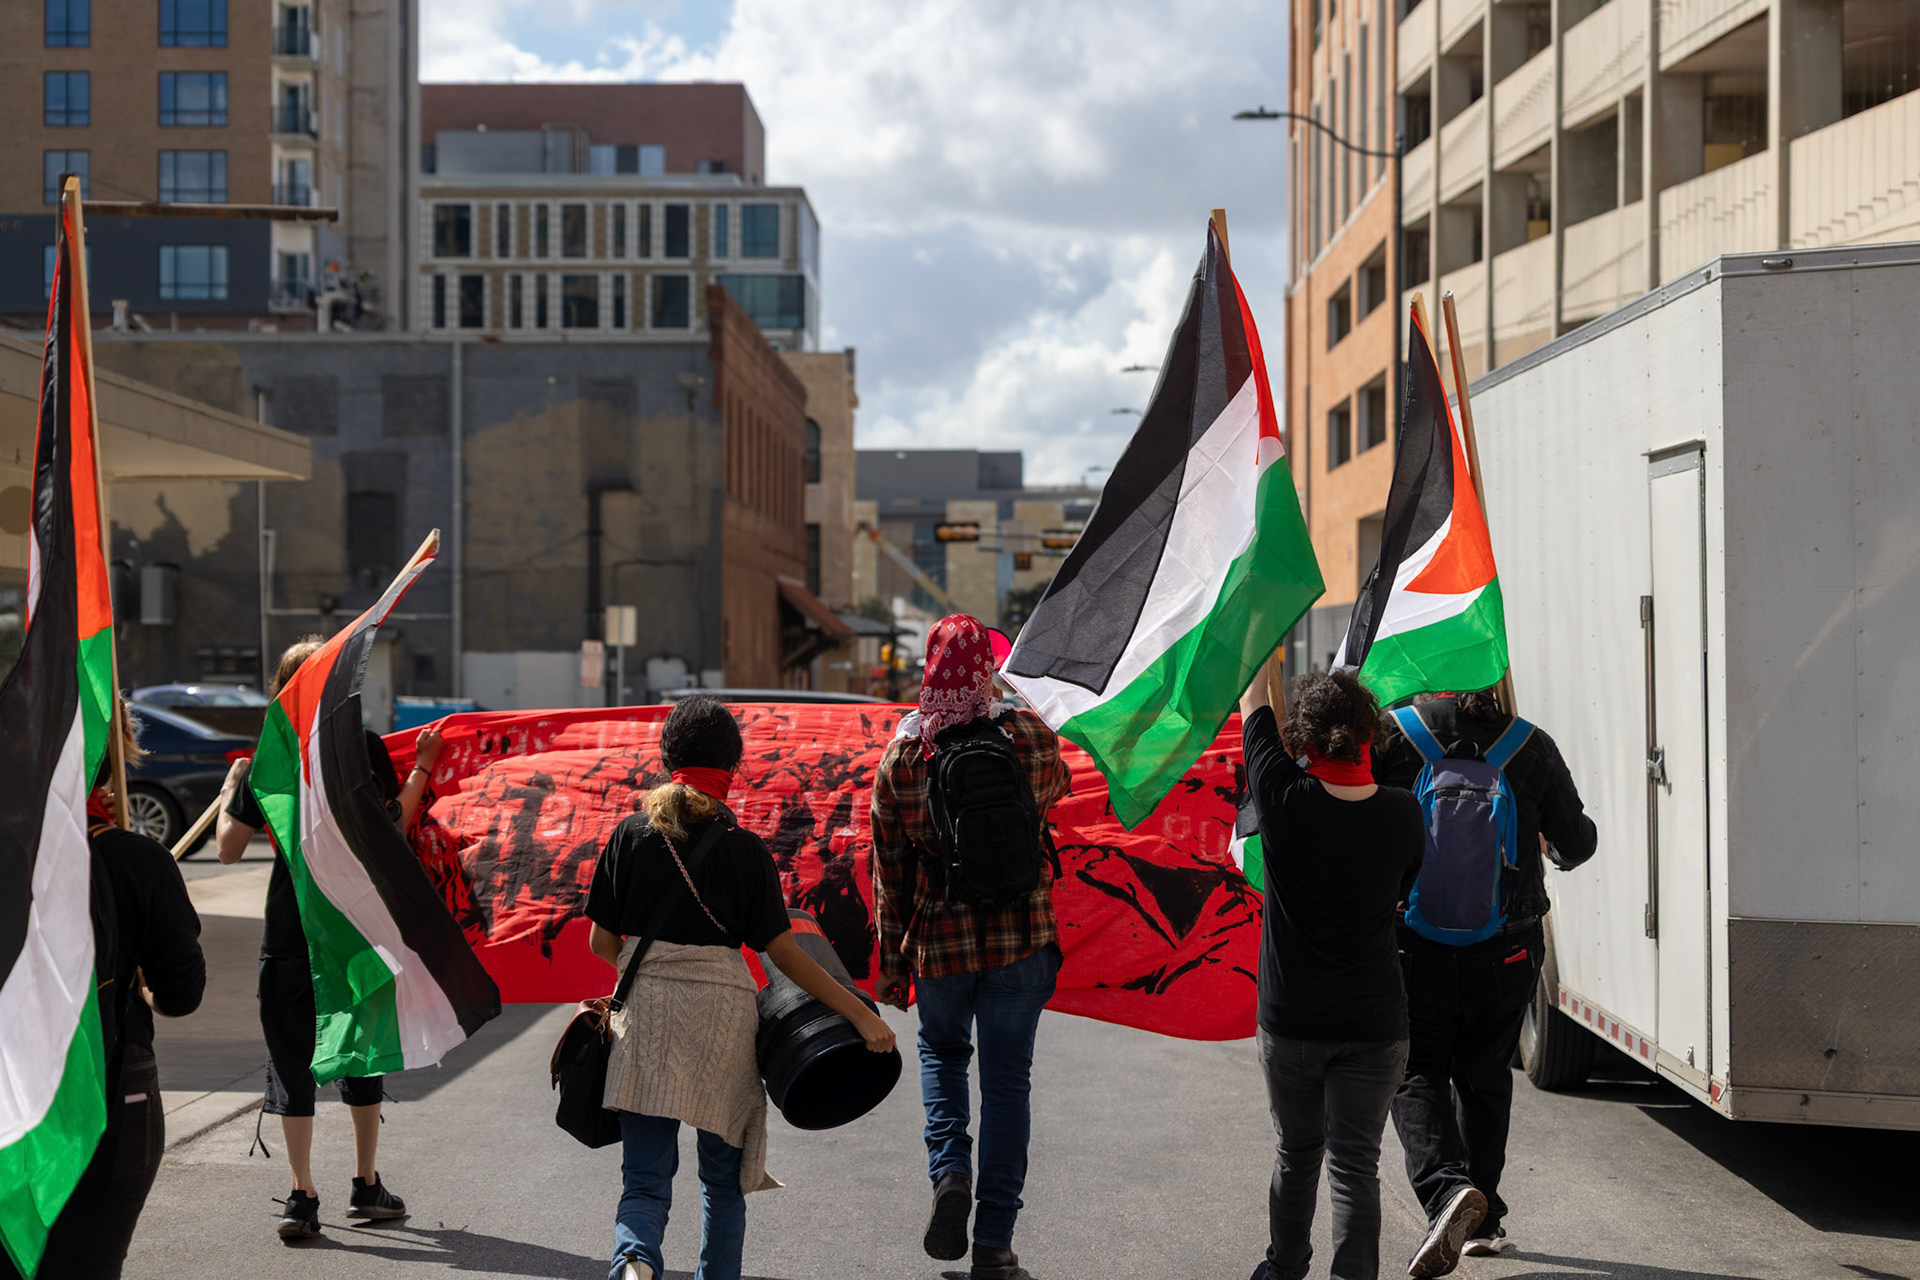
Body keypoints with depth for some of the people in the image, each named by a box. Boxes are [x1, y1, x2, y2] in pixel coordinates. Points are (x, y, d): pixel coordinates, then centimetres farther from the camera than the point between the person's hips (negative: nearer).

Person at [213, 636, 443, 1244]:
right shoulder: (366, 747, -4)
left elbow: (228, 849, 1)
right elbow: (394, 825, 4)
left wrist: (228, 791, 19)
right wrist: (423, 767, 15)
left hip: (292, 931, -1)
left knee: (291, 1057, 5)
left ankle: (303, 1197, 1)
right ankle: (366, 1186, 23)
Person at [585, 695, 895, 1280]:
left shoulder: (631, 834, 2)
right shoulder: (743, 848, -4)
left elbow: (600, 942, 6)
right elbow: (784, 952, -7)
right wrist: (861, 1015, -3)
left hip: (644, 1013, 1)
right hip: (721, 1009, -1)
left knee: (644, 1176, 3)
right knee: (722, 1175, 17)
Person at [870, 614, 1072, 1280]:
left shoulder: (901, 755, -5)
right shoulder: (1030, 734, -6)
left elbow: (889, 869, 0)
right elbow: (1057, 786, 19)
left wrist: (892, 959, 10)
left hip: (940, 937, 1)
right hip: (1022, 937, 0)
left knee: (942, 1052, 25)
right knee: (1007, 1077, 6)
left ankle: (949, 1170, 3)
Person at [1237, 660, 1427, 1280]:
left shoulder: (1284, 800, -14)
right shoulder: (1403, 814, -8)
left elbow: (1254, 704, 1)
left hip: (1289, 1019, 0)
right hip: (1374, 1022, 0)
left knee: (1297, 1150, 20)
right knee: (1355, 1164, 3)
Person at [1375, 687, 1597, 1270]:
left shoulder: (1392, 733, -8)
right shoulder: (1532, 745, -2)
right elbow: (1577, 841, 3)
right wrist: (1553, 850, 27)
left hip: (1417, 947, -2)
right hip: (1506, 952, 2)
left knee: (1416, 1072, 8)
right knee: (1484, 1076, 18)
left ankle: (1445, 1185, -18)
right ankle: (1483, 1220, 25)